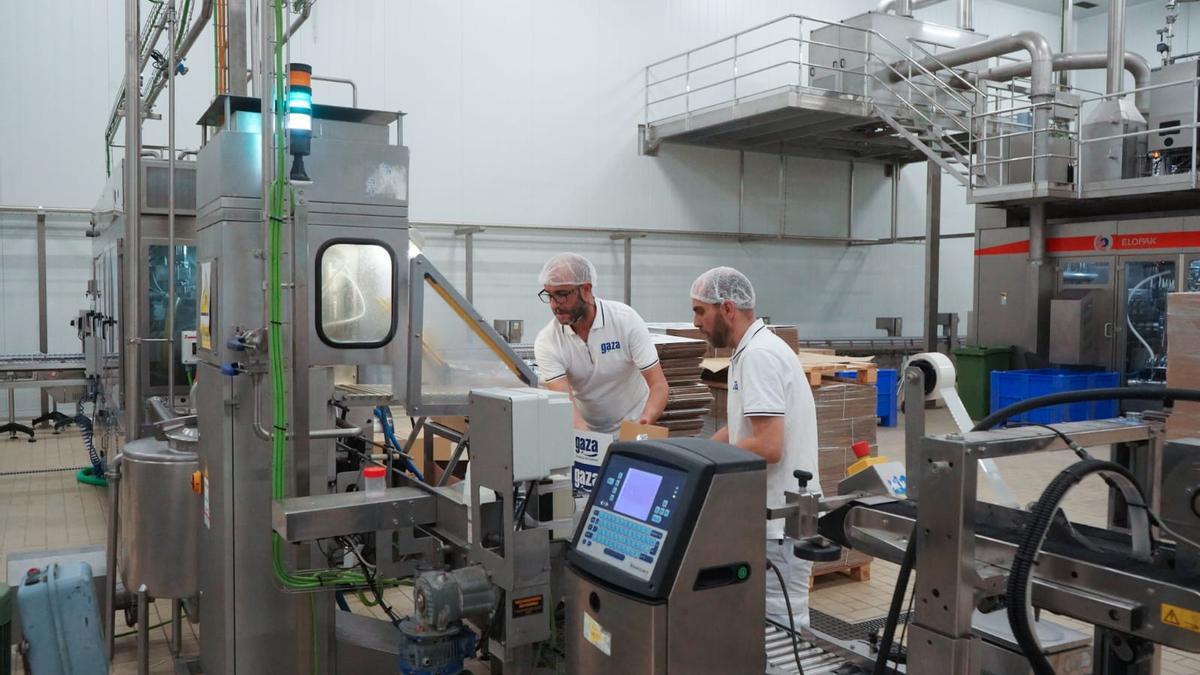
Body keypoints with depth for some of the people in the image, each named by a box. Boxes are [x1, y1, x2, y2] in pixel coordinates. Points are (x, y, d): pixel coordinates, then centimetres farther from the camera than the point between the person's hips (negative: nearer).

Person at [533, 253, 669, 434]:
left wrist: (645, 423, -32)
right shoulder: (546, 343, -12)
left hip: (633, 426, -1)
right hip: (585, 431, 2)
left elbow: (658, 384, -14)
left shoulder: (625, 319, -13)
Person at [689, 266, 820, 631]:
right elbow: (742, 429, 20)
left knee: (779, 624, -2)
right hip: (773, 511, 10)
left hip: (779, 519, -10)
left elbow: (768, 446, -25)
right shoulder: (753, 350, 14)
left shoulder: (758, 355, -19)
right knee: (777, 618, 17)